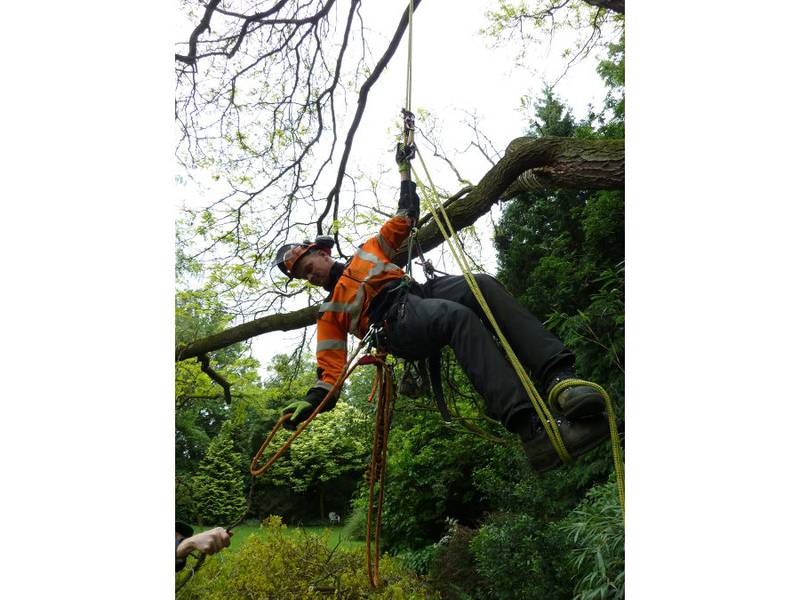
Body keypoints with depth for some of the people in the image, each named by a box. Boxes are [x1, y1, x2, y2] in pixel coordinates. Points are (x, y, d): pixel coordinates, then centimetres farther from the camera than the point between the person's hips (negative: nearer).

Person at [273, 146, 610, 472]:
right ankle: (531, 428, -54)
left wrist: (404, 171, 33)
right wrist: (311, 401, -4)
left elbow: (406, 217, 34)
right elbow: (330, 369, 14)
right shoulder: (329, 313, 24)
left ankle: (558, 377, -41)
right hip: (398, 324, -4)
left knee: (483, 285, -30)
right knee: (458, 316, -38)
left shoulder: (368, 251, 33)